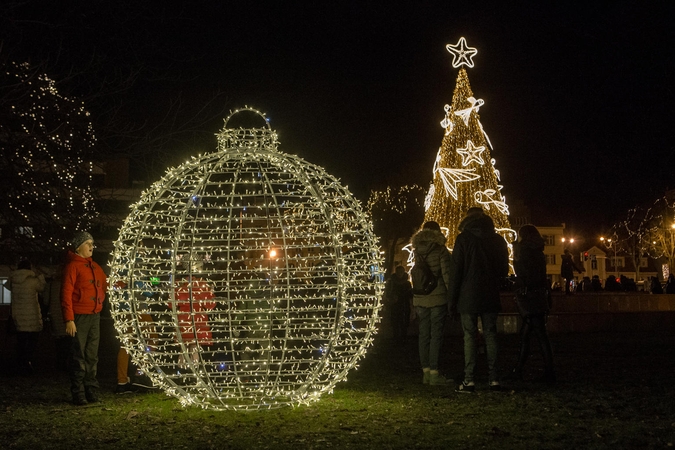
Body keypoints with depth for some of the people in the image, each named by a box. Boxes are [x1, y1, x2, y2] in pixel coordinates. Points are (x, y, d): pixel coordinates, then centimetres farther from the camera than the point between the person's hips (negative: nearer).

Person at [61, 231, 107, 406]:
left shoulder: (95, 267, 15)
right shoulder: (72, 266, -7)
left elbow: (103, 285, 29)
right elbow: (66, 294, -12)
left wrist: (100, 301, 10)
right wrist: (69, 319, -18)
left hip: (95, 316, 7)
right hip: (79, 317, -7)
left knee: (92, 356, 10)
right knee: (79, 357, -3)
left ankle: (92, 392, 15)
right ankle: (78, 394, 2)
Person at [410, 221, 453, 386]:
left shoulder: (417, 252, 8)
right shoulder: (440, 250, -6)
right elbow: (447, 274, -10)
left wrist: (414, 302, 15)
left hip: (420, 298, 5)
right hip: (438, 298, -5)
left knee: (424, 334, 9)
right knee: (436, 335, -3)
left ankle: (426, 372, 12)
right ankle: (434, 373, -4)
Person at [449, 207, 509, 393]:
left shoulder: (464, 238, -4)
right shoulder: (498, 240, 9)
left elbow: (456, 271, -6)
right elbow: (504, 270, 14)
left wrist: (452, 300, -3)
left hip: (468, 297, -3)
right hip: (490, 296, 4)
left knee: (470, 336, -3)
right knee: (490, 335, 6)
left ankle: (469, 380, -7)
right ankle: (494, 379, 4)